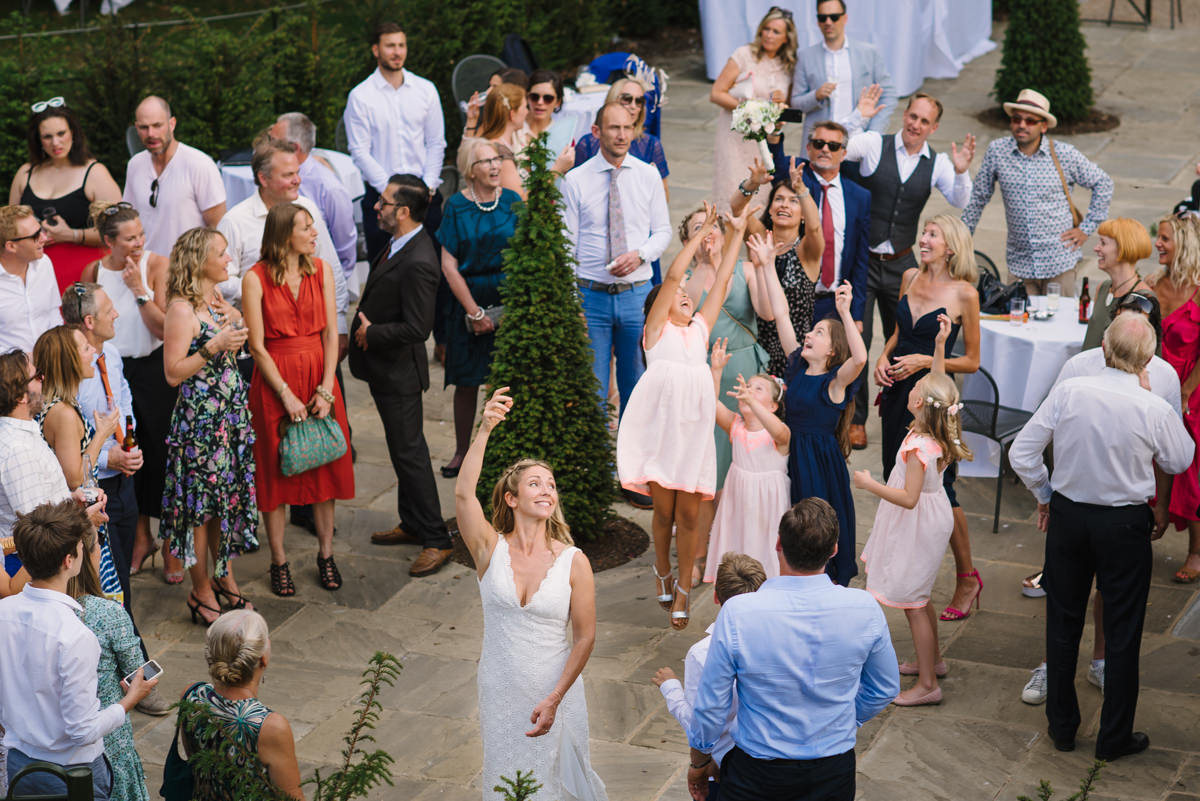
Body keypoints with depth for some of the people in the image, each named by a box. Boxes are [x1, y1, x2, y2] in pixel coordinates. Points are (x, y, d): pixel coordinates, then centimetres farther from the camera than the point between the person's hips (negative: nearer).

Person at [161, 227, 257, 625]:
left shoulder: (217, 301, 9)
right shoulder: (182, 309, -16)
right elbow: (173, 373, -18)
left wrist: (235, 324, 3)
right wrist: (213, 346, -25)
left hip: (232, 413, 8)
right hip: (199, 418, -8)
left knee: (229, 497, 14)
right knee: (201, 504, 1)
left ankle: (224, 575, 27)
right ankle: (202, 592, 11)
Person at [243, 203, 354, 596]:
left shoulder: (322, 271, 4)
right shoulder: (255, 278, -8)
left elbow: (331, 334, 2)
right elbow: (257, 345, -9)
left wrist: (326, 390, -7)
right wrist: (287, 395, -14)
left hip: (319, 377, 3)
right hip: (274, 382, -3)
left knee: (325, 467, 7)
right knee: (276, 471, 4)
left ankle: (326, 555, 21)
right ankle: (279, 561, 14)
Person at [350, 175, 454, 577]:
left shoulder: (418, 263, -28)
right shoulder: (401, 245, 3)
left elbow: (417, 328, -28)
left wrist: (371, 334, -16)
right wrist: (367, 320, 5)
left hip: (399, 372, -10)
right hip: (386, 368, 10)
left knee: (409, 452, -3)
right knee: (403, 449, 20)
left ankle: (436, 540, 5)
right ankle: (412, 524, 33)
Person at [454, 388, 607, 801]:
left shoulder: (573, 562, -10)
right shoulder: (491, 550, -8)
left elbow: (585, 637, -8)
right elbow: (463, 493, -25)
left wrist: (554, 699, -15)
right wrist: (485, 430, -35)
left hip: (554, 689, -1)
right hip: (499, 689, 1)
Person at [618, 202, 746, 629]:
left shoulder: (700, 329, 20)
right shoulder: (657, 328, 9)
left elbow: (722, 281, 18)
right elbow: (672, 276, -1)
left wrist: (737, 232, 16)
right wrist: (703, 231, 0)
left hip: (693, 426, 3)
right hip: (659, 423, -3)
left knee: (688, 513, 2)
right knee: (664, 508, 1)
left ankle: (683, 587, 14)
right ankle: (662, 572, 26)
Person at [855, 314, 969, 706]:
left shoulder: (919, 446, -28)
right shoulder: (936, 431, -3)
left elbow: (909, 497, -31)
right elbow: (939, 386, 14)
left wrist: (869, 484, -23)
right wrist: (940, 345, 12)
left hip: (918, 525, -9)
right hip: (930, 520, 9)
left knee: (912, 601, -3)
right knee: (918, 596, 24)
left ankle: (927, 684, 1)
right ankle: (932, 659, 39)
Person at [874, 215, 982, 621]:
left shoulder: (964, 293, -11)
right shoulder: (910, 278, 6)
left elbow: (972, 361, -6)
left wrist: (924, 360, -16)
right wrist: (884, 356, 2)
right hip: (897, 390, 6)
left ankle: (967, 577, 9)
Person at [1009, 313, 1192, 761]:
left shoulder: (1068, 393, -14)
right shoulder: (1154, 410, -18)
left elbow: (1022, 454, -7)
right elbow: (1179, 462, 2)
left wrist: (1044, 496, 9)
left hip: (1067, 516, 2)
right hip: (1125, 525, -2)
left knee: (1063, 620, 17)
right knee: (1122, 631, 11)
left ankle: (1062, 726, 29)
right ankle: (1115, 737, 21)